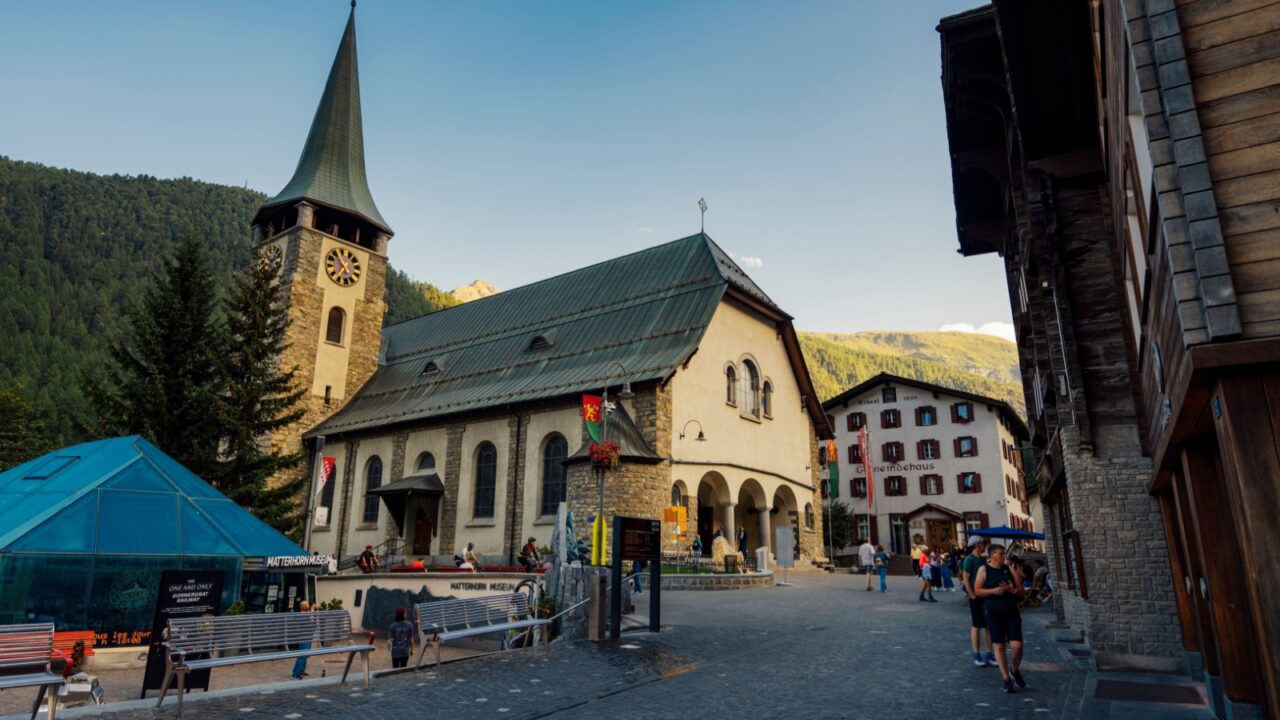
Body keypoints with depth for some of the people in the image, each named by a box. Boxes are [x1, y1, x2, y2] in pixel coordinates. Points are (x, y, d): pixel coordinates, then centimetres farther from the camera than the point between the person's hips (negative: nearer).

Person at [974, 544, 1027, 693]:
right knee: (999, 646, 0)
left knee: (1017, 645, -8)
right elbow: (977, 590, -2)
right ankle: (1006, 678, 12)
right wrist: (994, 591, -16)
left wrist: (1013, 590, -12)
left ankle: (1015, 670, 21)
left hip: (1011, 611, 2)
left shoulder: (1010, 569, 7)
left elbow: (1022, 592, 10)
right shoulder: (984, 569, 2)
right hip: (993, 612, -2)